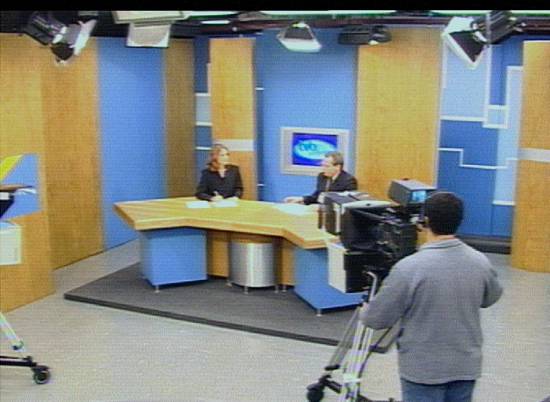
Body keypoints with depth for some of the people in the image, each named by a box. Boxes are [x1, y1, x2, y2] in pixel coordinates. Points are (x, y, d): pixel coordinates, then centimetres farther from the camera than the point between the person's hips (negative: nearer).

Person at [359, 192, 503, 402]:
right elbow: (491, 298, 14)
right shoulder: (480, 262, -7)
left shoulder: (409, 268, -23)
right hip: (466, 366, 5)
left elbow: (378, 318, -13)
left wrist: (364, 312, 9)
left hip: (424, 369, -4)